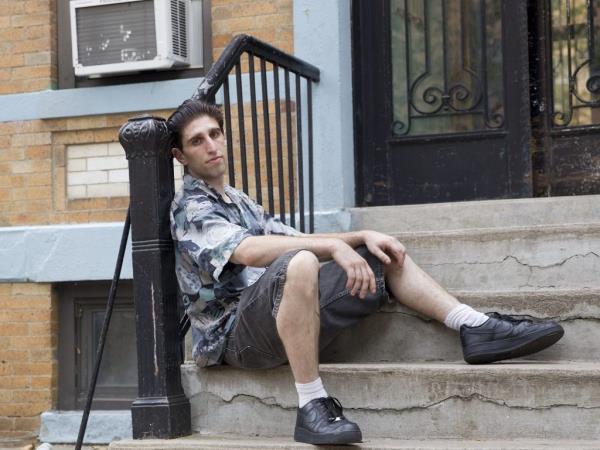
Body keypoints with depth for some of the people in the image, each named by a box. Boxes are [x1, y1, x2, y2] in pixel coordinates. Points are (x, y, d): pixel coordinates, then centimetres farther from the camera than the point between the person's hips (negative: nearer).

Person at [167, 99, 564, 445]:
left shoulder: (238, 201, 23)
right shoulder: (190, 209, -7)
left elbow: (296, 240, 18)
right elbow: (249, 250, -25)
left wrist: (363, 237, 3)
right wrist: (334, 246, -29)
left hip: (283, 318, 9)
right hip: (234, 335, -9)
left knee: (384, 255, 9)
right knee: (299, 264, -38)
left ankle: (476, 326, -4)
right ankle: (313, 407, -35)